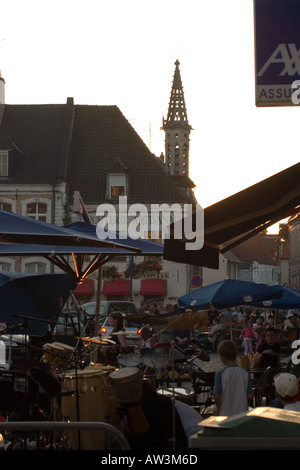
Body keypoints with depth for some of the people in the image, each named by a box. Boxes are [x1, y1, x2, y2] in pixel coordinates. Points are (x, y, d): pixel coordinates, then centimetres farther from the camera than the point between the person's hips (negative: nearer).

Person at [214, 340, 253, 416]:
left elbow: (217, 396, -12)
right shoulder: (245, 373, -3)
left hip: (225, 415, -2)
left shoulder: (220, 373, -11)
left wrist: (219, 410, 3)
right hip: (242, 414, 2)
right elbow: (250, 396, -2)